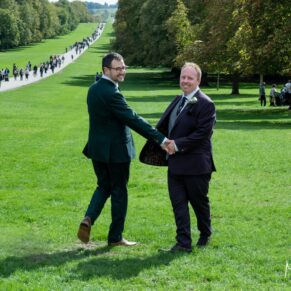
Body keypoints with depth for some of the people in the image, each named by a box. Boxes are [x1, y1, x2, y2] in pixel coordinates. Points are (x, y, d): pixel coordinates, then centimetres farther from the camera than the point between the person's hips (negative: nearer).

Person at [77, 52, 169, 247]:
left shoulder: (94, 89, 6)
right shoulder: (111, 93, -22)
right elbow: (133, 119, -25)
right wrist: (161, 139, -24)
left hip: (97, 149, 8)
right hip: (116, 150, -8)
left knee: (103, 186, 21)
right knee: (119, 192, 6)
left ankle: (89, 218, -2)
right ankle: (115, 237, 15)